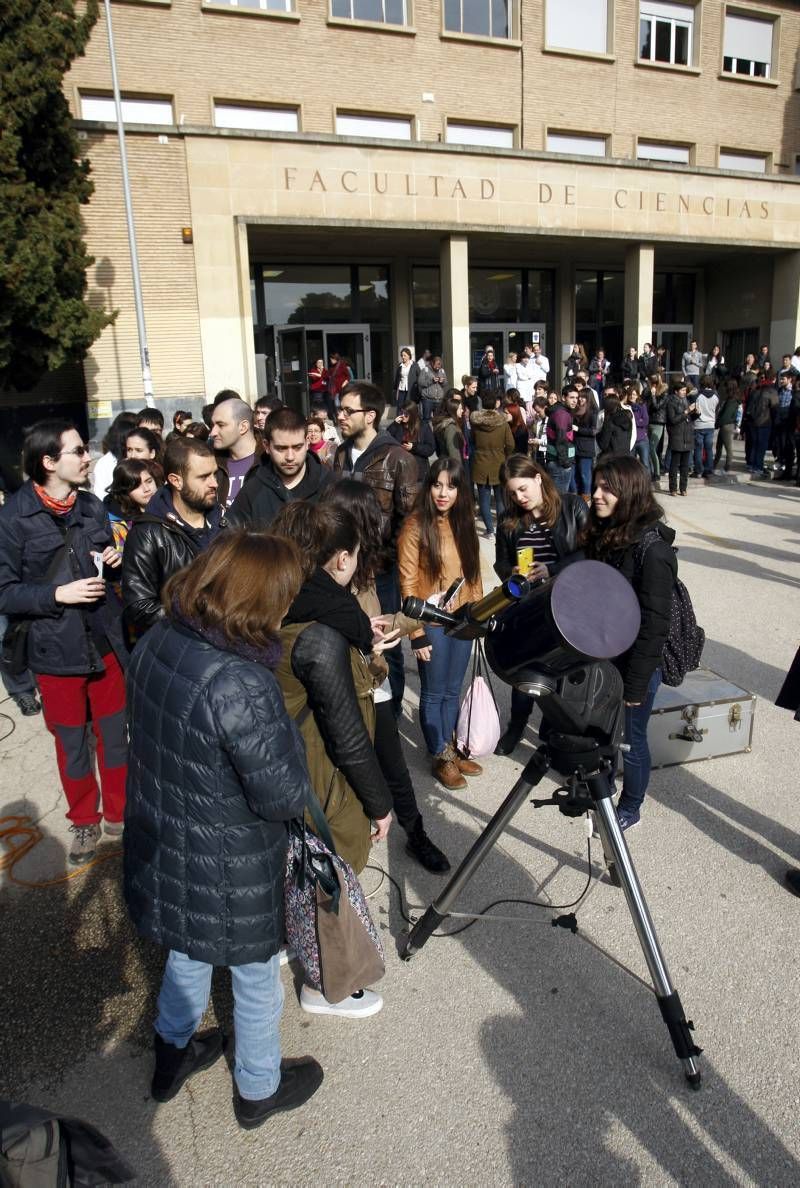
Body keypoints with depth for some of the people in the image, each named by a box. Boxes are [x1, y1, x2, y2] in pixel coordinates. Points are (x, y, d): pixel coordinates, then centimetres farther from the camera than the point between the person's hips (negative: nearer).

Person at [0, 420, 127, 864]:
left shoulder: (92, 506, 1)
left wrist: (113, 561, -7)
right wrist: (58, 594, -22)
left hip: (105, 640, 4)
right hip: (56, 649, -3)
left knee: (116, 732, 14)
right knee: (71, 742, 13)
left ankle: (118, 812, 35)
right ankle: (84, 822, 34)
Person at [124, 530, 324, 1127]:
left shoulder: (155, 642, -11)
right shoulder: (242, 686, -36)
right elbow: (286, 796, -27)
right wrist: (286, 729, -12)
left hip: (163, 848, 7)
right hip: (228, 872, -6)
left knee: (188, 953, 32)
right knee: (257, 976, 21)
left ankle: (173, 1055, 56)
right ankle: (259, 1089, 47)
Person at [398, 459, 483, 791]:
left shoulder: (464, 523, 6)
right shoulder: (415, 526, -13)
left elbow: (473, 573, 12)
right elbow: (408, 583, -14)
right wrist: (417, 633, -15)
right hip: (432, 624, -5)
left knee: (453, 690, 17)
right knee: (433, 693, 9)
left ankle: (450, 748, 33)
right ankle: (440, 757, 24)